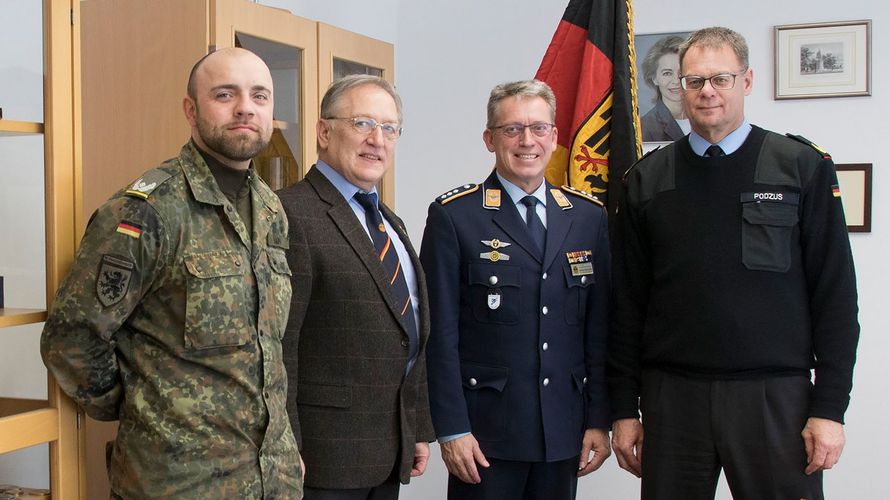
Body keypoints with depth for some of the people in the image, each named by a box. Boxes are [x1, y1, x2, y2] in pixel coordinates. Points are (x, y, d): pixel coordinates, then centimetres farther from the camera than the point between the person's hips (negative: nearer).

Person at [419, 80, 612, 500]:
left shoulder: (588, 216, 7)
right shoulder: (454, 216, -4)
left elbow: (599, 328, 8)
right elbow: (441, 334, -6)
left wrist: (600, 419, 5)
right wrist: (452, 429, -10)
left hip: (564, 433, 4)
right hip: (486, 433, -3)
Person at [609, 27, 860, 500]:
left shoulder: (804, 168, 2)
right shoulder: (647, 179, 7)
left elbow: (836, 297, 0)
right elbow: (627, 304, 8)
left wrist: (830, 407, -5)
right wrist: (624, 408, 5)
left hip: (775, 396, -1)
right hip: (671, 397, 2)